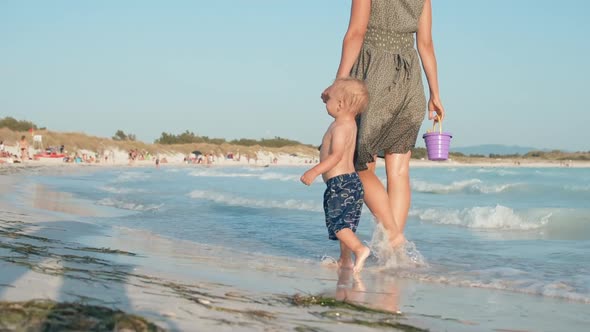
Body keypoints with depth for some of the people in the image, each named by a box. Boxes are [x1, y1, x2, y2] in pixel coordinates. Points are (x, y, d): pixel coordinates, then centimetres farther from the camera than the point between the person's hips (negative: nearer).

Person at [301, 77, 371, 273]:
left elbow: (336, 155, -25)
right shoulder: (350, 124, 15)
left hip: (339, 182, -10)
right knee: (345, 223, 16)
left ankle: (359, 249, -25)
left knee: (337, 223, -10)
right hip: (352, 178, 10)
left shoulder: (340, 128, -16)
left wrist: (315, 171, -27)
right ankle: (345, 260, 22)